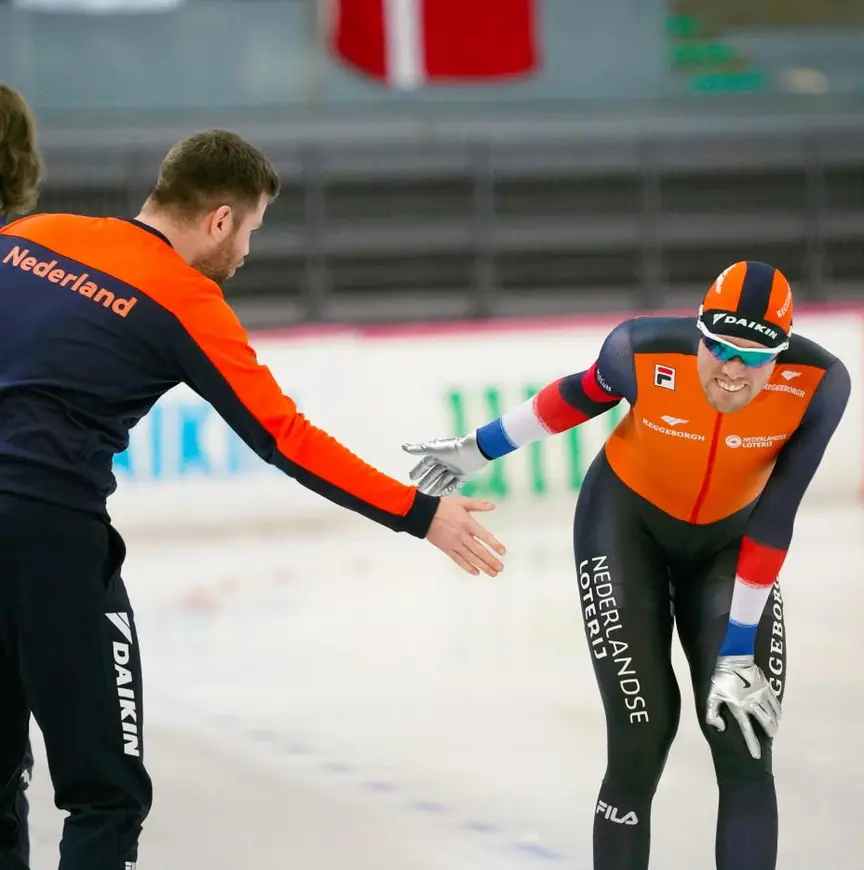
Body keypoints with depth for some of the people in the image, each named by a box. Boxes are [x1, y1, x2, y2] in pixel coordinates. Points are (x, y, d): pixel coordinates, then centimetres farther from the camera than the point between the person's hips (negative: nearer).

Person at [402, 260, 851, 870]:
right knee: (642, 739, -13)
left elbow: (774, 518, -20)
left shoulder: (818, 383, -28)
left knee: (746, 747, -6)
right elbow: (586, 395, -7)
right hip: (627, 523, -2)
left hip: (728, 541, 2)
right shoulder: (644, 351, -30)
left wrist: (738, 648, -19)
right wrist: (479, 450, 6)